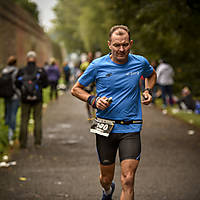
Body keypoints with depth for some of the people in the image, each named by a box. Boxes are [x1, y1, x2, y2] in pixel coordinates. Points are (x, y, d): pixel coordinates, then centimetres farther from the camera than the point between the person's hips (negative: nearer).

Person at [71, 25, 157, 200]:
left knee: (128, 181, -13)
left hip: (131, 128, 0)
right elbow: (76, 89, 7)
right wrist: (93, 100, -10)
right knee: (106, 178, 15)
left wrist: (148, 91, 6)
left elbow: (152, 75, 25)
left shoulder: (140, 62, 0)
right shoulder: (98, 65, -4)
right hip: (105, 128, 0)